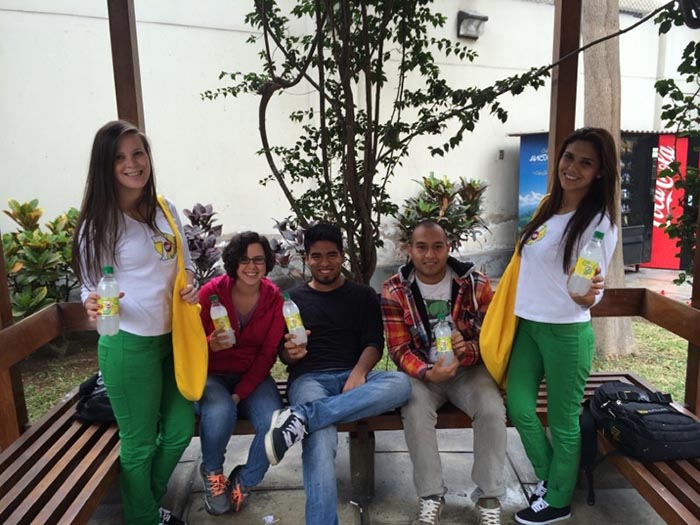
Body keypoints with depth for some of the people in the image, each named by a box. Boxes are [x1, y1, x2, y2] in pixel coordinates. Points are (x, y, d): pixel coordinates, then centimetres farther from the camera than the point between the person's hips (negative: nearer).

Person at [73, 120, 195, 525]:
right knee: (139, 442, 9)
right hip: (128, 345, -6)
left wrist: (190, 287, -7)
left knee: (180, 430, 18)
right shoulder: (97, 222, -12)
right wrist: (94, 305, -28)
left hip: (173, 337, 6)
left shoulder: (166, 210, 3)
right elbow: (92, 287, -6)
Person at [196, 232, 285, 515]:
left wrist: (240, 394, -15)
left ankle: (243, 481, 6)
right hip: (211, 375, -1)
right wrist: (210, 344, -30)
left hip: (252, 376, 2)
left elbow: (268, 354, -4)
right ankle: (212, 472, 1)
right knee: (220, 412, -34)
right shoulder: (211, 292, -13)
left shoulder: (274, 297, -7)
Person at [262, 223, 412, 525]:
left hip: (353, 376, 2)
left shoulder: (363, 296, 14)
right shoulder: (293, 299, 15)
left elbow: (374, 343, 3)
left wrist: (358, 372, -20)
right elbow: (283, 356, 12)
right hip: (309, 378, -1)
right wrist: (290, 352, -15)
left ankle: (302, 418, -38)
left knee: (400, 383, -33)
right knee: (320, 439, -36)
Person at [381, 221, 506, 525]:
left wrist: (468, 350, -28)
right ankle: (431, 496, -8)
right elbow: (399, 349, -10)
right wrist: (427, 372, -30)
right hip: (421, 371, 0)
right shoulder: (394, 291, -8)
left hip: (469, 368, 1)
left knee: (492, 410, -26)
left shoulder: (476, 283, -6)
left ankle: (489, 498, -4)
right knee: (415, 412, -30)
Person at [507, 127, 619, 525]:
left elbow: (592, 285, -19)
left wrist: (587, 297, -42)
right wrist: (518, 311, 20)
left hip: (567, 332, -7)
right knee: (519, 408, 13)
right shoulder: (549, 206, 5)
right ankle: (548, 478, 37)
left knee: (563, 421, 9)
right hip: (528, 324, 7)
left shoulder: (599, 222, -15)